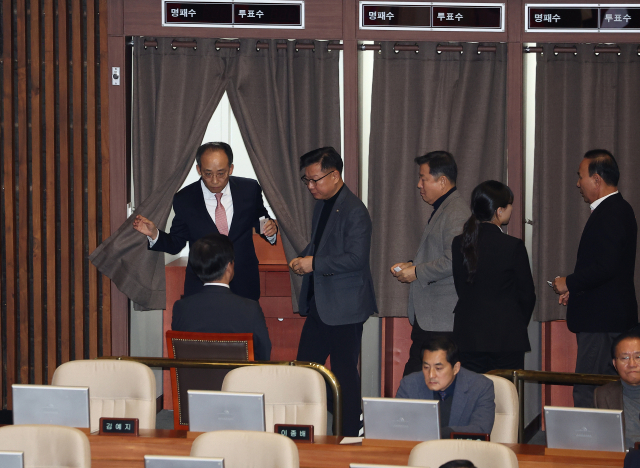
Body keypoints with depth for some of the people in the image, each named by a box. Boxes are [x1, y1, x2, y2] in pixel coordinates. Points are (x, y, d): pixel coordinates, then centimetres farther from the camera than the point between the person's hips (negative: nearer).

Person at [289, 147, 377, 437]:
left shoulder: (354, 211, -17)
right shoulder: (321, 204, 12)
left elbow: (356, 259, -23)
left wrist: (314, 264, -20)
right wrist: (303, 258, 6)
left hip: (344, 307, -9)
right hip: (319, 304, 9)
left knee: (344, 371, -1)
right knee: (305, 366, 9)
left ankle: (349, 436, 8)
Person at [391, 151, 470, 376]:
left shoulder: (456, 213, -15)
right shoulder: (441, 210, 19)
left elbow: (453, 261, -24)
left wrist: (417, 272, -14)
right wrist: (411, 265, 13)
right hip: (426, 318, 10)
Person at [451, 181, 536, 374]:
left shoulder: (459, 243, 1)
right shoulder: (514, 246, -10)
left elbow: (460, 289, 7)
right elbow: (527, 294, -2)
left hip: (468, 337, 4)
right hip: (506, 339, -4)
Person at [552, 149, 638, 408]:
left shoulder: (611, 214, -16)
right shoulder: (617, 209, 17)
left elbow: (606, 267, -25)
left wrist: (569, 284, -12)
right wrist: (575, 289, 13)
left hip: (602, 322, -11)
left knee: (587, 394, -11)